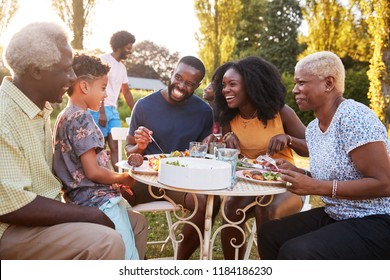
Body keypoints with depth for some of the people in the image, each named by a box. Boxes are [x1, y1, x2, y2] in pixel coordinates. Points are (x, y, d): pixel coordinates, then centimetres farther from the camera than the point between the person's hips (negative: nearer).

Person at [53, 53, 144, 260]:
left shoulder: (65, 116, 13)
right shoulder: (81, 118, -17)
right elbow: (93, 172, -20)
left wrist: (116, 180, 11)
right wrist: (122, 178, -3)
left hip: (84, 197, 10)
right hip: (98, 201, -10)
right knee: (129, 257, -5)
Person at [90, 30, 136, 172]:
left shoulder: (122, 67, 18)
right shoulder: (104, 60, -6)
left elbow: (126, 92, 24)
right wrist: (101, 112, -19)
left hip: (113, 110, 7)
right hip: (99, 110, -7)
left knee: (115, 147, 0)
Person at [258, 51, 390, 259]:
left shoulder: (354, 117, -18)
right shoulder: (313, 128, 8)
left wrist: (317, 187, -24)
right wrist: (297, 173, 0)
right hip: (336, 216, 9)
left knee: (295, 253, -26)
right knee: (268, 233, 2)